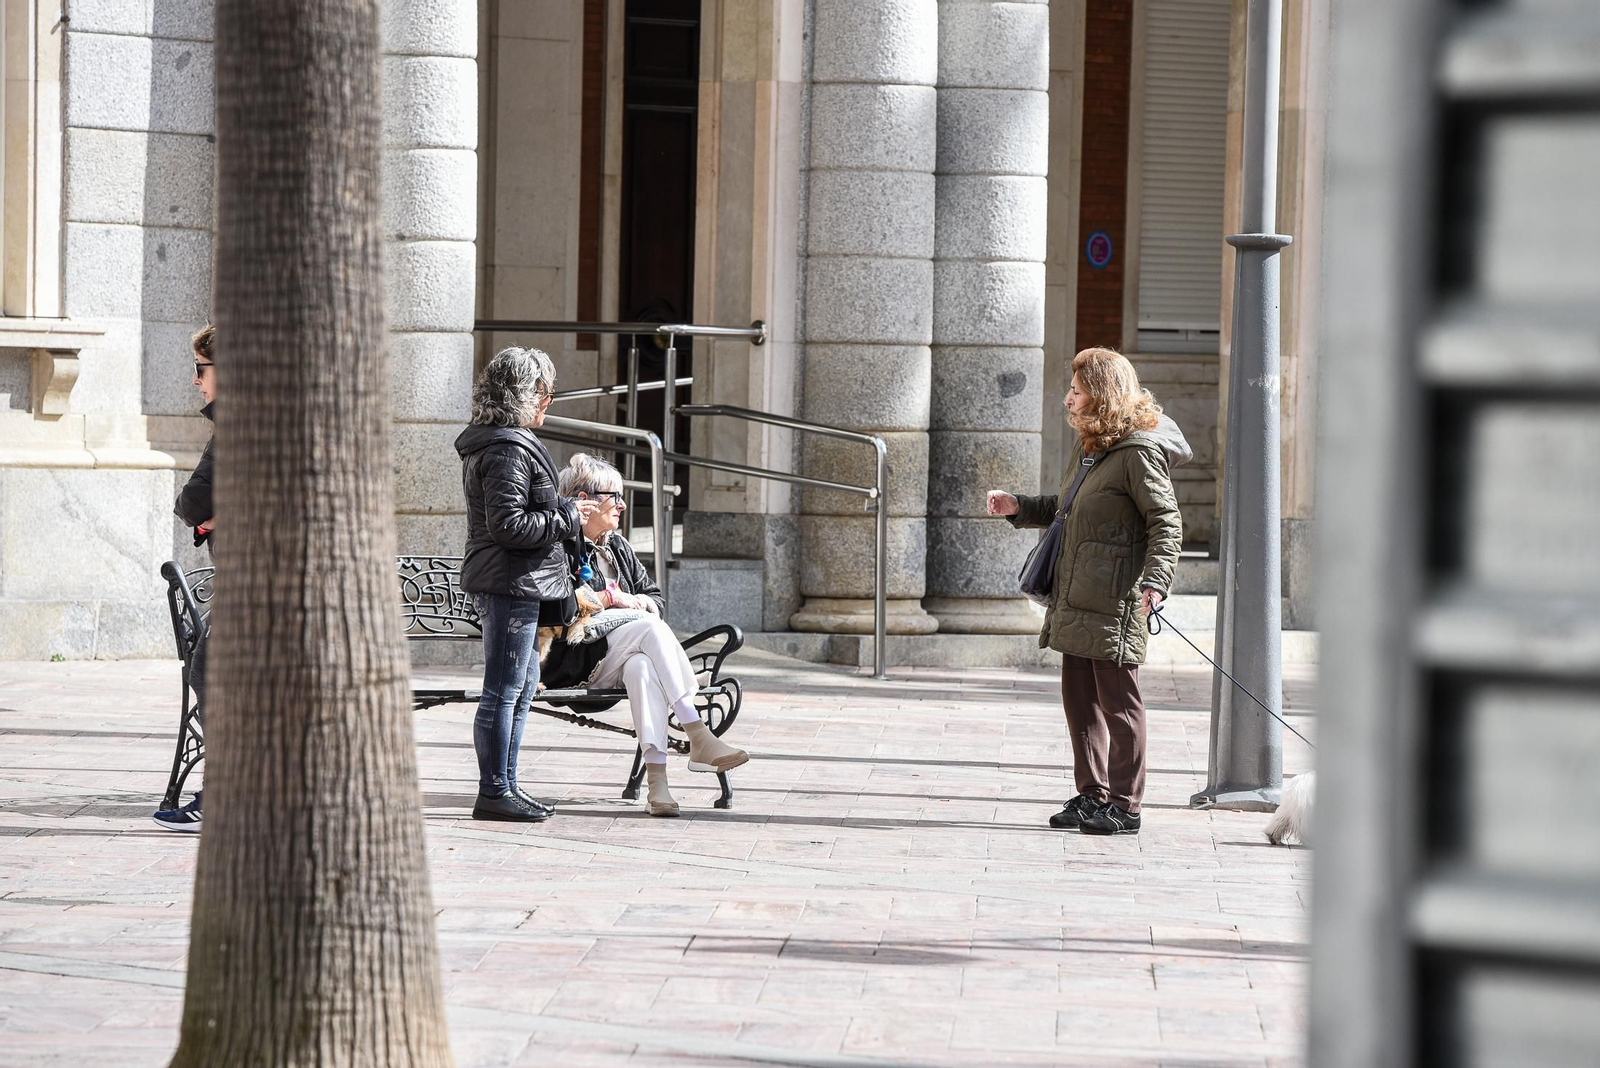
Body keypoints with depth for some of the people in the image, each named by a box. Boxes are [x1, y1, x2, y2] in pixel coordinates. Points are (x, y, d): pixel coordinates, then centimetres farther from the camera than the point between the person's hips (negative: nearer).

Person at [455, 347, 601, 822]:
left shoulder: (497, 443, 17)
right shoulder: (508, 451, -17)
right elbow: (508, 525, -23)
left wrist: (565, 509, 12)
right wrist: (568, 519, -13)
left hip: (518, 585, 11)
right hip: (511, 584, -11)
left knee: (522, 685, 16)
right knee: (504, 690, -6)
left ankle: (505, 786, 22)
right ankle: (494, 793, -2)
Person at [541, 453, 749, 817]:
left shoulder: (618, 546, 24)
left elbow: (654, 598, 24)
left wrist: (637, 604, 0)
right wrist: (611, 598, -9)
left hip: (628, 652, 6)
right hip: (581, 659, -6)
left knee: (643, 667, -33)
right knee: (653, 629, -31)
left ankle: (656, 777, -50)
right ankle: (698, 738, -40)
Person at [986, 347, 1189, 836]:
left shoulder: (1139, 452, -12)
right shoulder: (1088, 448, 17)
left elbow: (1166, 522, -15)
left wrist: (1154, 582, -25)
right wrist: (1018, 507, 16)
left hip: (1115, 601, -9)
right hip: (1076, 601, 9)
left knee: (1117, 700, -2)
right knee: (1079, 698, 12)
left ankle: (1125, 805, 4)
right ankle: (1093, 795, 21)